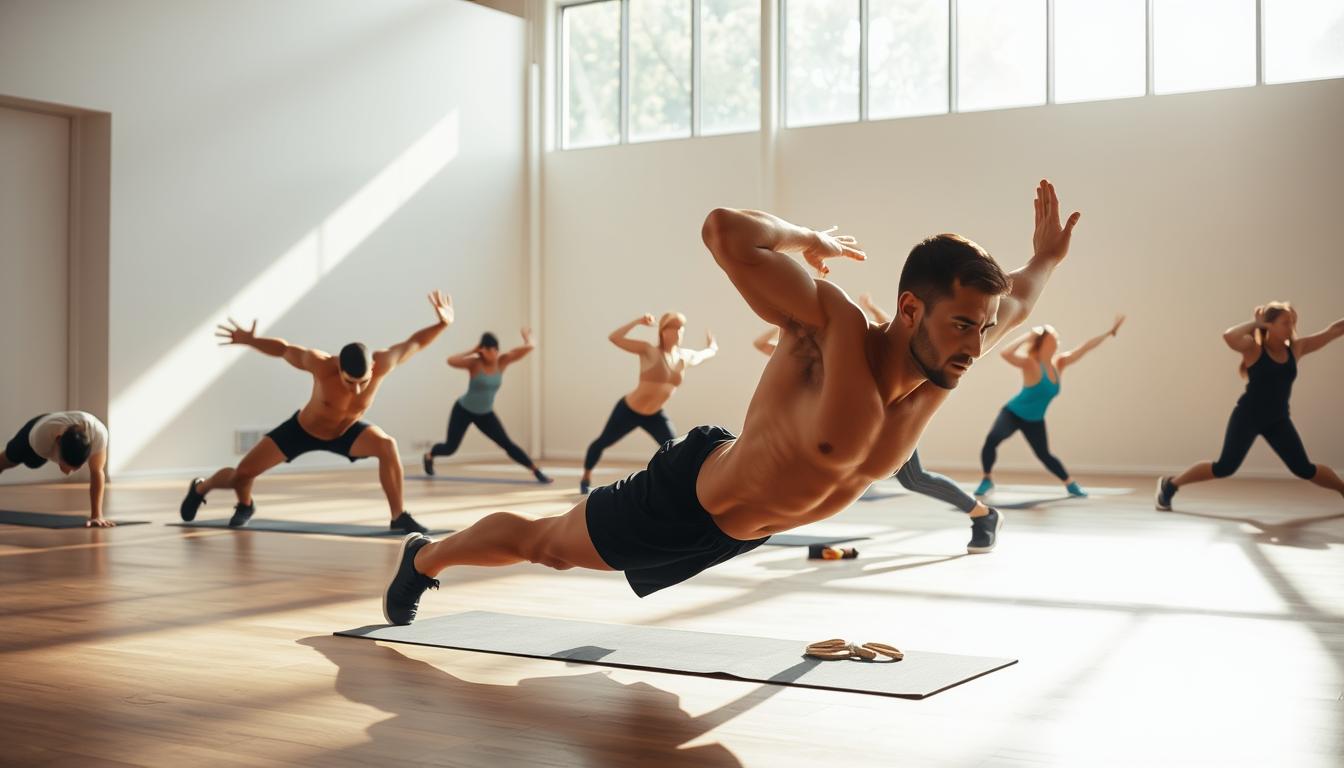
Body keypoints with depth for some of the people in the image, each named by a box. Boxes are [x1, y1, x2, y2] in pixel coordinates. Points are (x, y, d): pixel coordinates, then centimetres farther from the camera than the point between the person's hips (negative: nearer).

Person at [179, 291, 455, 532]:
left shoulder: (380, 364, -35)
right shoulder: (320, 364, -37)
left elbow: (413, 343, -23)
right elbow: (284, 349, -18)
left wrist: (442, 324, -36)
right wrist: (249, 340, -13)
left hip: (345, 432, 1)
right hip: (302, 429, -1)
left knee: (387, 446, -30)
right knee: (242, 472, 0)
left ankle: (399, 517, -17)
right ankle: (201, 487, 37)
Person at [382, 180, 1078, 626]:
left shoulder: (938, 371, -16)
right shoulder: (829, 327, -38)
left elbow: (1011, 306, 9)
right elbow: (722, 229, -43)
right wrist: (810, 241, -29)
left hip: (748, 528, 6)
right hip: (684, 498, -6)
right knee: (545, 544, 19)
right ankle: (425, 559, 47)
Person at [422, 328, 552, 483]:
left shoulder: (502, 362, -11)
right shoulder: (475, 363, -22)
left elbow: (529, 348, -14)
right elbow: (451, 361, -39)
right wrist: (472, 351, -31)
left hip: (485, 414, 3)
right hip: (464, 410, -3)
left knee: (507, 444, -8)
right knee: (450, 448, 6)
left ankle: (536, 470, -9)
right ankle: (428, 456, 39)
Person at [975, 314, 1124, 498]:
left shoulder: (1059, 363, -3)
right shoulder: (1031, 364, -24)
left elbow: (1085, 348, 4)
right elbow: (1006, 354, -42)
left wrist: (1110, 332, 5)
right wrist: (1028, 336, -38)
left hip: (1034, 421, 6)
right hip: (1013, 413, -6)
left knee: (1044, 455, 13)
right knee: (992, 440, -27)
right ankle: (988, 480, -10)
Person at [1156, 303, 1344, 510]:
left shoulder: (1295, 348, 3)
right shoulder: (1253, 348, -12)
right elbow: (1228, 336, -32)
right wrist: (1255, 323, -20)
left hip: (1278, 420, 5)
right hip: (1248, 416, -5)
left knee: (1303, 469, 2)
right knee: (1225, 467, -5)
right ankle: (1169, 484, 8)